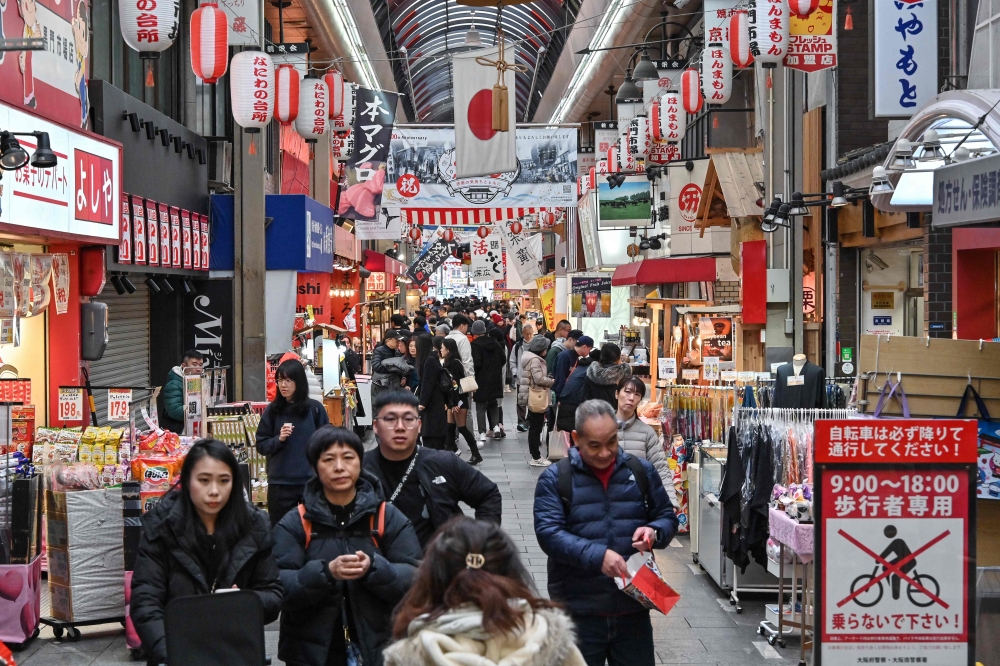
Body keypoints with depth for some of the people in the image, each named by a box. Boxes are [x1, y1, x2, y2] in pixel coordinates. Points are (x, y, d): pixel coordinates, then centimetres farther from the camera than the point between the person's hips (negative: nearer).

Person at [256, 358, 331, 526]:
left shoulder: (315, 408, 0)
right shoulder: (272, 410, 4)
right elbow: (261, 446, 5)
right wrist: (279, 439, -13)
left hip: (311, 480, -1)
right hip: (280, 482, 1)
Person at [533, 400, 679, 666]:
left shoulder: (641, 471, 7)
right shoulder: (555, 479, -4)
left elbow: (667, 517, 14)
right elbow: (548, 533, -13)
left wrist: (654, 532, -11)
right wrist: (597, 556, -26)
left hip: (634, 605, 2)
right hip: (578, 610, -2)